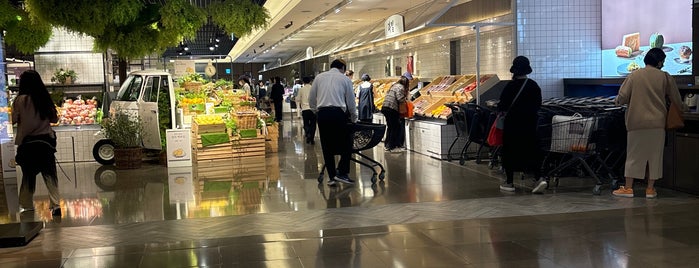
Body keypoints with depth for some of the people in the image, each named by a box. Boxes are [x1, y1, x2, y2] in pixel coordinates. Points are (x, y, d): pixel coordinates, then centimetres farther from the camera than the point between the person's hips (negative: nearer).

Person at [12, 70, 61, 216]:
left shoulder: (21, 100, -10)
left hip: (27, 142, -1)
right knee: (50, 174, 4)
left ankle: (27, 205, 18)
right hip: (46, 140, 2)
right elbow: (54, 118, 4)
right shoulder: (45, 99, -2)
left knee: (28, 175, 10)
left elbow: (14, 119, -3)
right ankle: (55, 204, -5)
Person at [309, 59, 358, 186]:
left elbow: (311, 99, 14)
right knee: (346, 144, 8)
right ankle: (342, 173, -1)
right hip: (338, 112, -3)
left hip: (322, 113, 3)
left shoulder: (319, 77, 16)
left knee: (327, 146, 9)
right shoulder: (345, 79, 9)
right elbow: (351, 101, 12)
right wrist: (354, 118, 25)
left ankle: (332, 177, 10)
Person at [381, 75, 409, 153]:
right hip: (392, 110, -9)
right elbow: (400, 99, -19)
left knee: (389, 127, 18)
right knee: (395, 128, 0)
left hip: (385, 108, 9)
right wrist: (405, 98, 2)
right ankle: (393, 147, 3)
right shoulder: (400, 87, -9)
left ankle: (388, 146, 25)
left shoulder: (393, 86, 18)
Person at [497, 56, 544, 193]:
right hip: (530, 122, 4)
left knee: (510, 151, 6)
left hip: (513, 122, -4)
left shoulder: (511, 86, -13)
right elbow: (538, 105, 8)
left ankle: (509, 182, 12)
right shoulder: (534, 85, 1)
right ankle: (540, 178, -5)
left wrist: (501, 111, 13)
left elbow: (502, 105, -9)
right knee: (531, 151, 10)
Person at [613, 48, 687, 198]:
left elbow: (622, 97, -5)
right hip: (657, 123, 0)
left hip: (637, 122, 0)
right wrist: (683, 108, 30)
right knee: (655, 155, 9)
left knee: (634, 155, 6)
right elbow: (676, 99, 9)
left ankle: (628, 188, 8)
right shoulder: (665, 77, 0)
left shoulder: (634, 76, -3)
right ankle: (650, 189, 12)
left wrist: (618, 101, 18)